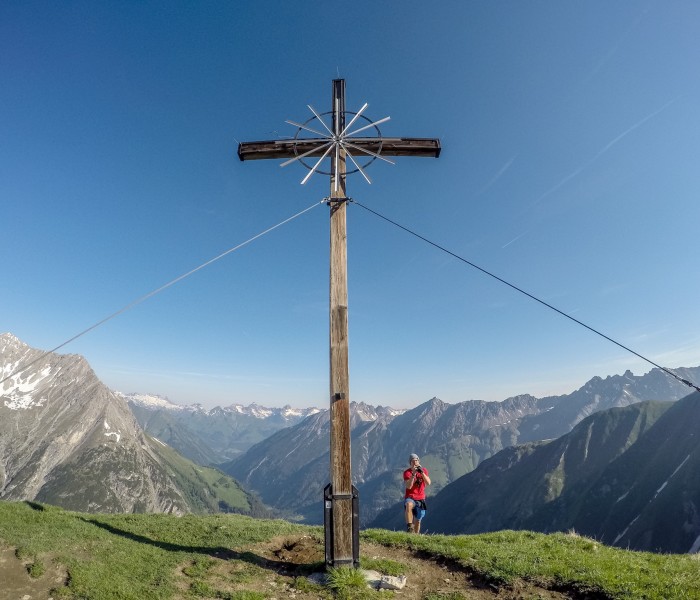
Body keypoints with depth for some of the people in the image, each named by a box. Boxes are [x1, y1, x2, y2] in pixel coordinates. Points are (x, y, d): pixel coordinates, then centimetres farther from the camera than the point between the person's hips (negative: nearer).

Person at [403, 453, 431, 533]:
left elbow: (428, 483, -13)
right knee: (409, 505, -37)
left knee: (417, 521, 8)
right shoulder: (407, 472, -8)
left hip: (420, 499, 3)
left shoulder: (424, 470, 1)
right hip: (410, 497, -3)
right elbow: (408, 486, -21)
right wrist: (413, 474, -30)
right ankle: (409, 527, -34)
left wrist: (422, 472, -25)